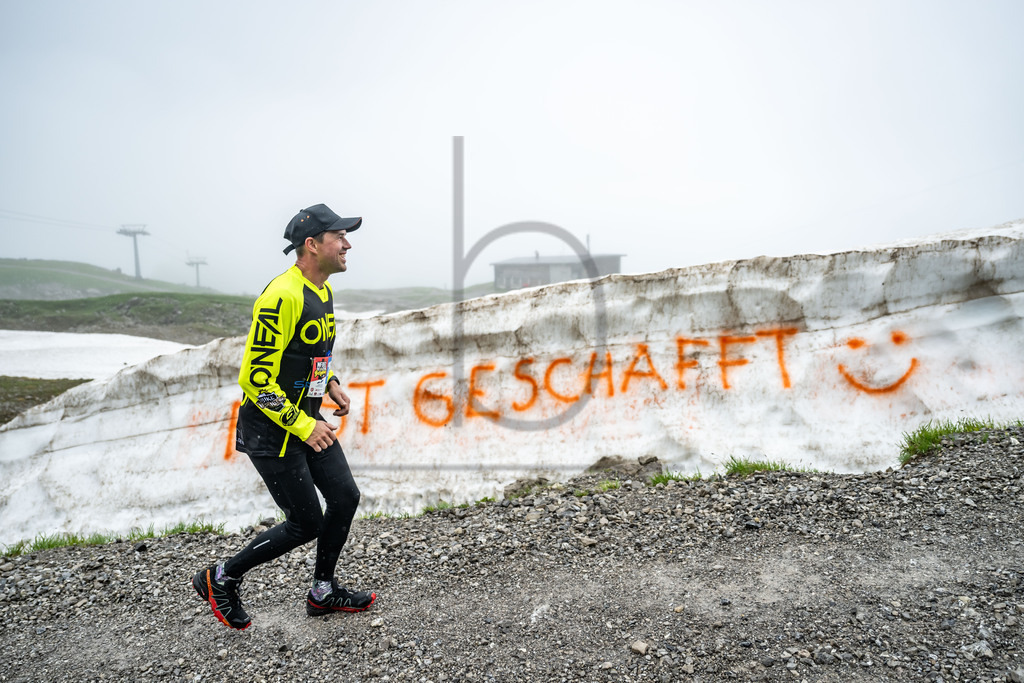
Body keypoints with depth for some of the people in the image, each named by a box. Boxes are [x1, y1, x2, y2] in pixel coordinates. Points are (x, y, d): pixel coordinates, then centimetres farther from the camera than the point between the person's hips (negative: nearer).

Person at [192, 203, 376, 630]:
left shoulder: (322, 291, 7)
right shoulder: (282, 297, -24)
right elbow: (256, 378, -25)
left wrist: (330, 384, 7)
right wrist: (303, 426, -21)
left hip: (307, 420, 9)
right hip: (270, 431, -9)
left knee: (345, 497, 9)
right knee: (306, 524, 0)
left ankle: (322, 593, 28)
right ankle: (220, 579, 23)